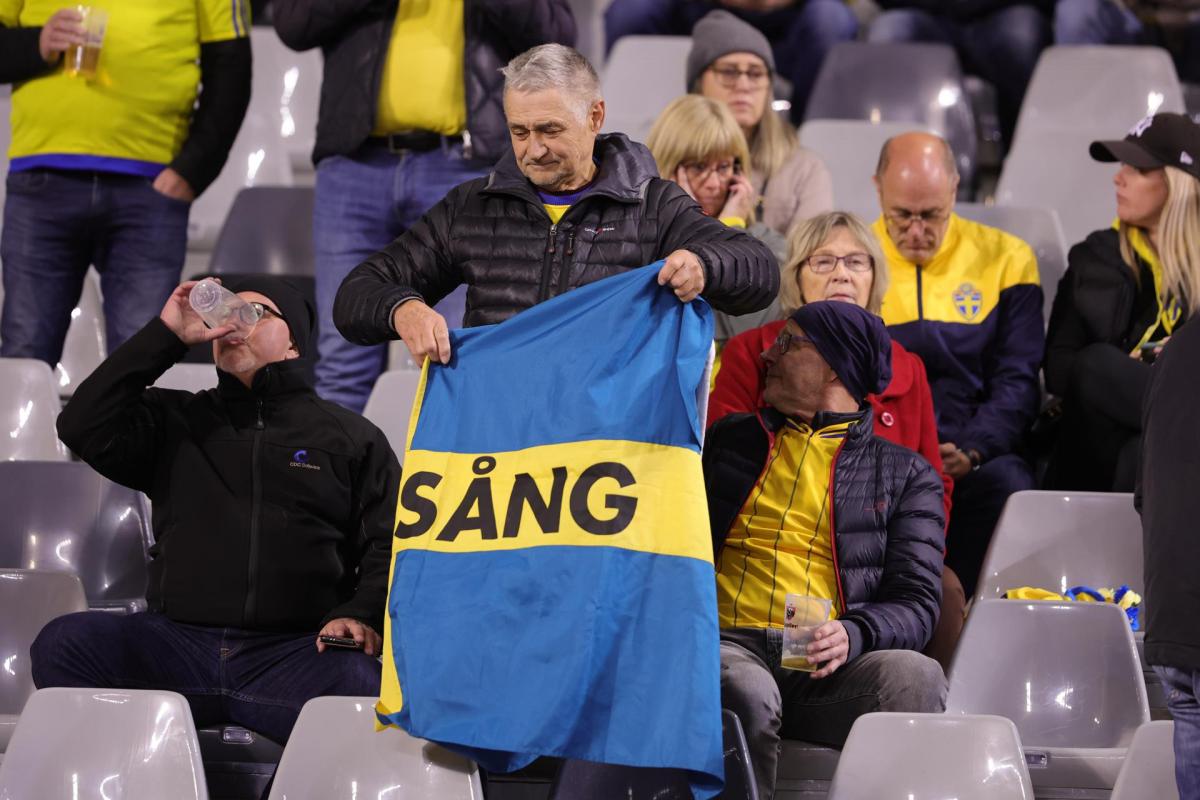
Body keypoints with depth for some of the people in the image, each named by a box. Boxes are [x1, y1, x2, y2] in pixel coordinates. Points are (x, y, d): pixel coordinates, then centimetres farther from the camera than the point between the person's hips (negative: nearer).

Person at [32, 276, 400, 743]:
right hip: (179, 644, 2)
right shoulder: (175, 421, 23)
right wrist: (166, 336, 4)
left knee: (358, 686, -37)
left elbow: (390, 546, 11)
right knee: (62, 643, -26)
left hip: (294, 652, -2)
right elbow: (85, 428, 5)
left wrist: (361, 614, -10)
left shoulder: (351, 437, 19)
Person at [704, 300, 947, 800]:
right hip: (733, 645, 0)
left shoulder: (907, 475, 19)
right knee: (746, 692, -37)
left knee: (915, 678, -34)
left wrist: (852, 635, -13)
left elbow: (917, 604, 8)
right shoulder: (729, 440, 27)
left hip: (828, 665, 0)